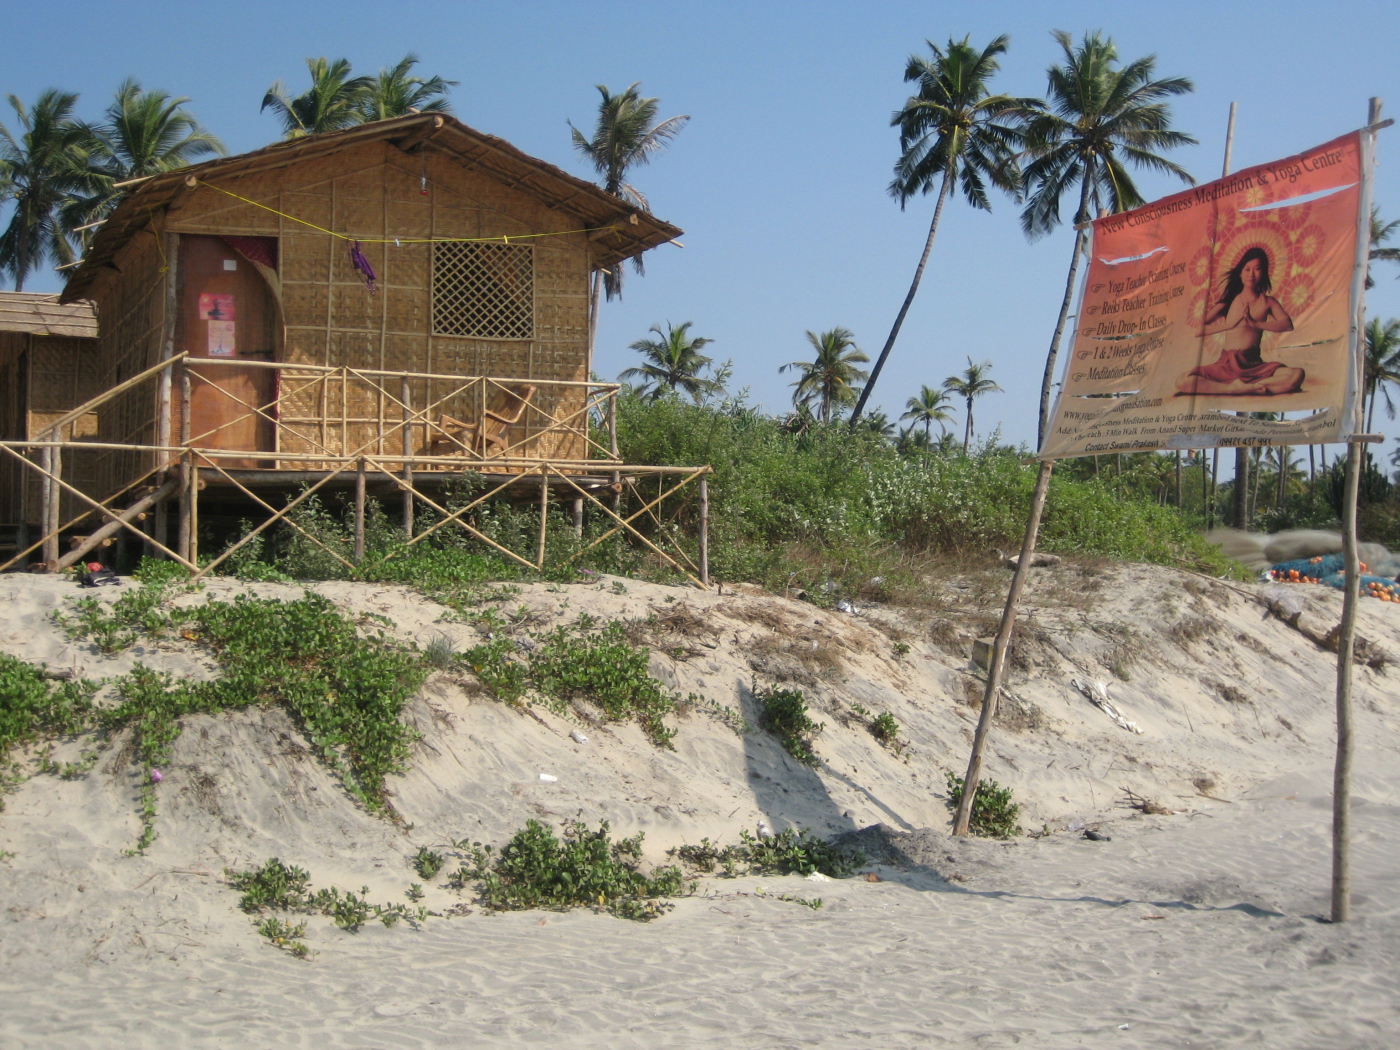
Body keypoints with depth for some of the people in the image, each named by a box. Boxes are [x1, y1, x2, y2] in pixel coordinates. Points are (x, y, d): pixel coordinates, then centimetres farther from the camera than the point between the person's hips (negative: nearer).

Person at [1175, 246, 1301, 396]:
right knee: (1183, 382, -27)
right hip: (1226, 365, 1)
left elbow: (1287, 325, -8)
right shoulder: (1229, 301, 10)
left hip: (1254, 365, 0)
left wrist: (1256, 324, -17)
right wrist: (1228, 324, -8)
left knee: (1297, 375, -28)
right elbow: (1198, 330, 2)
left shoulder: (1267, 302, 11)